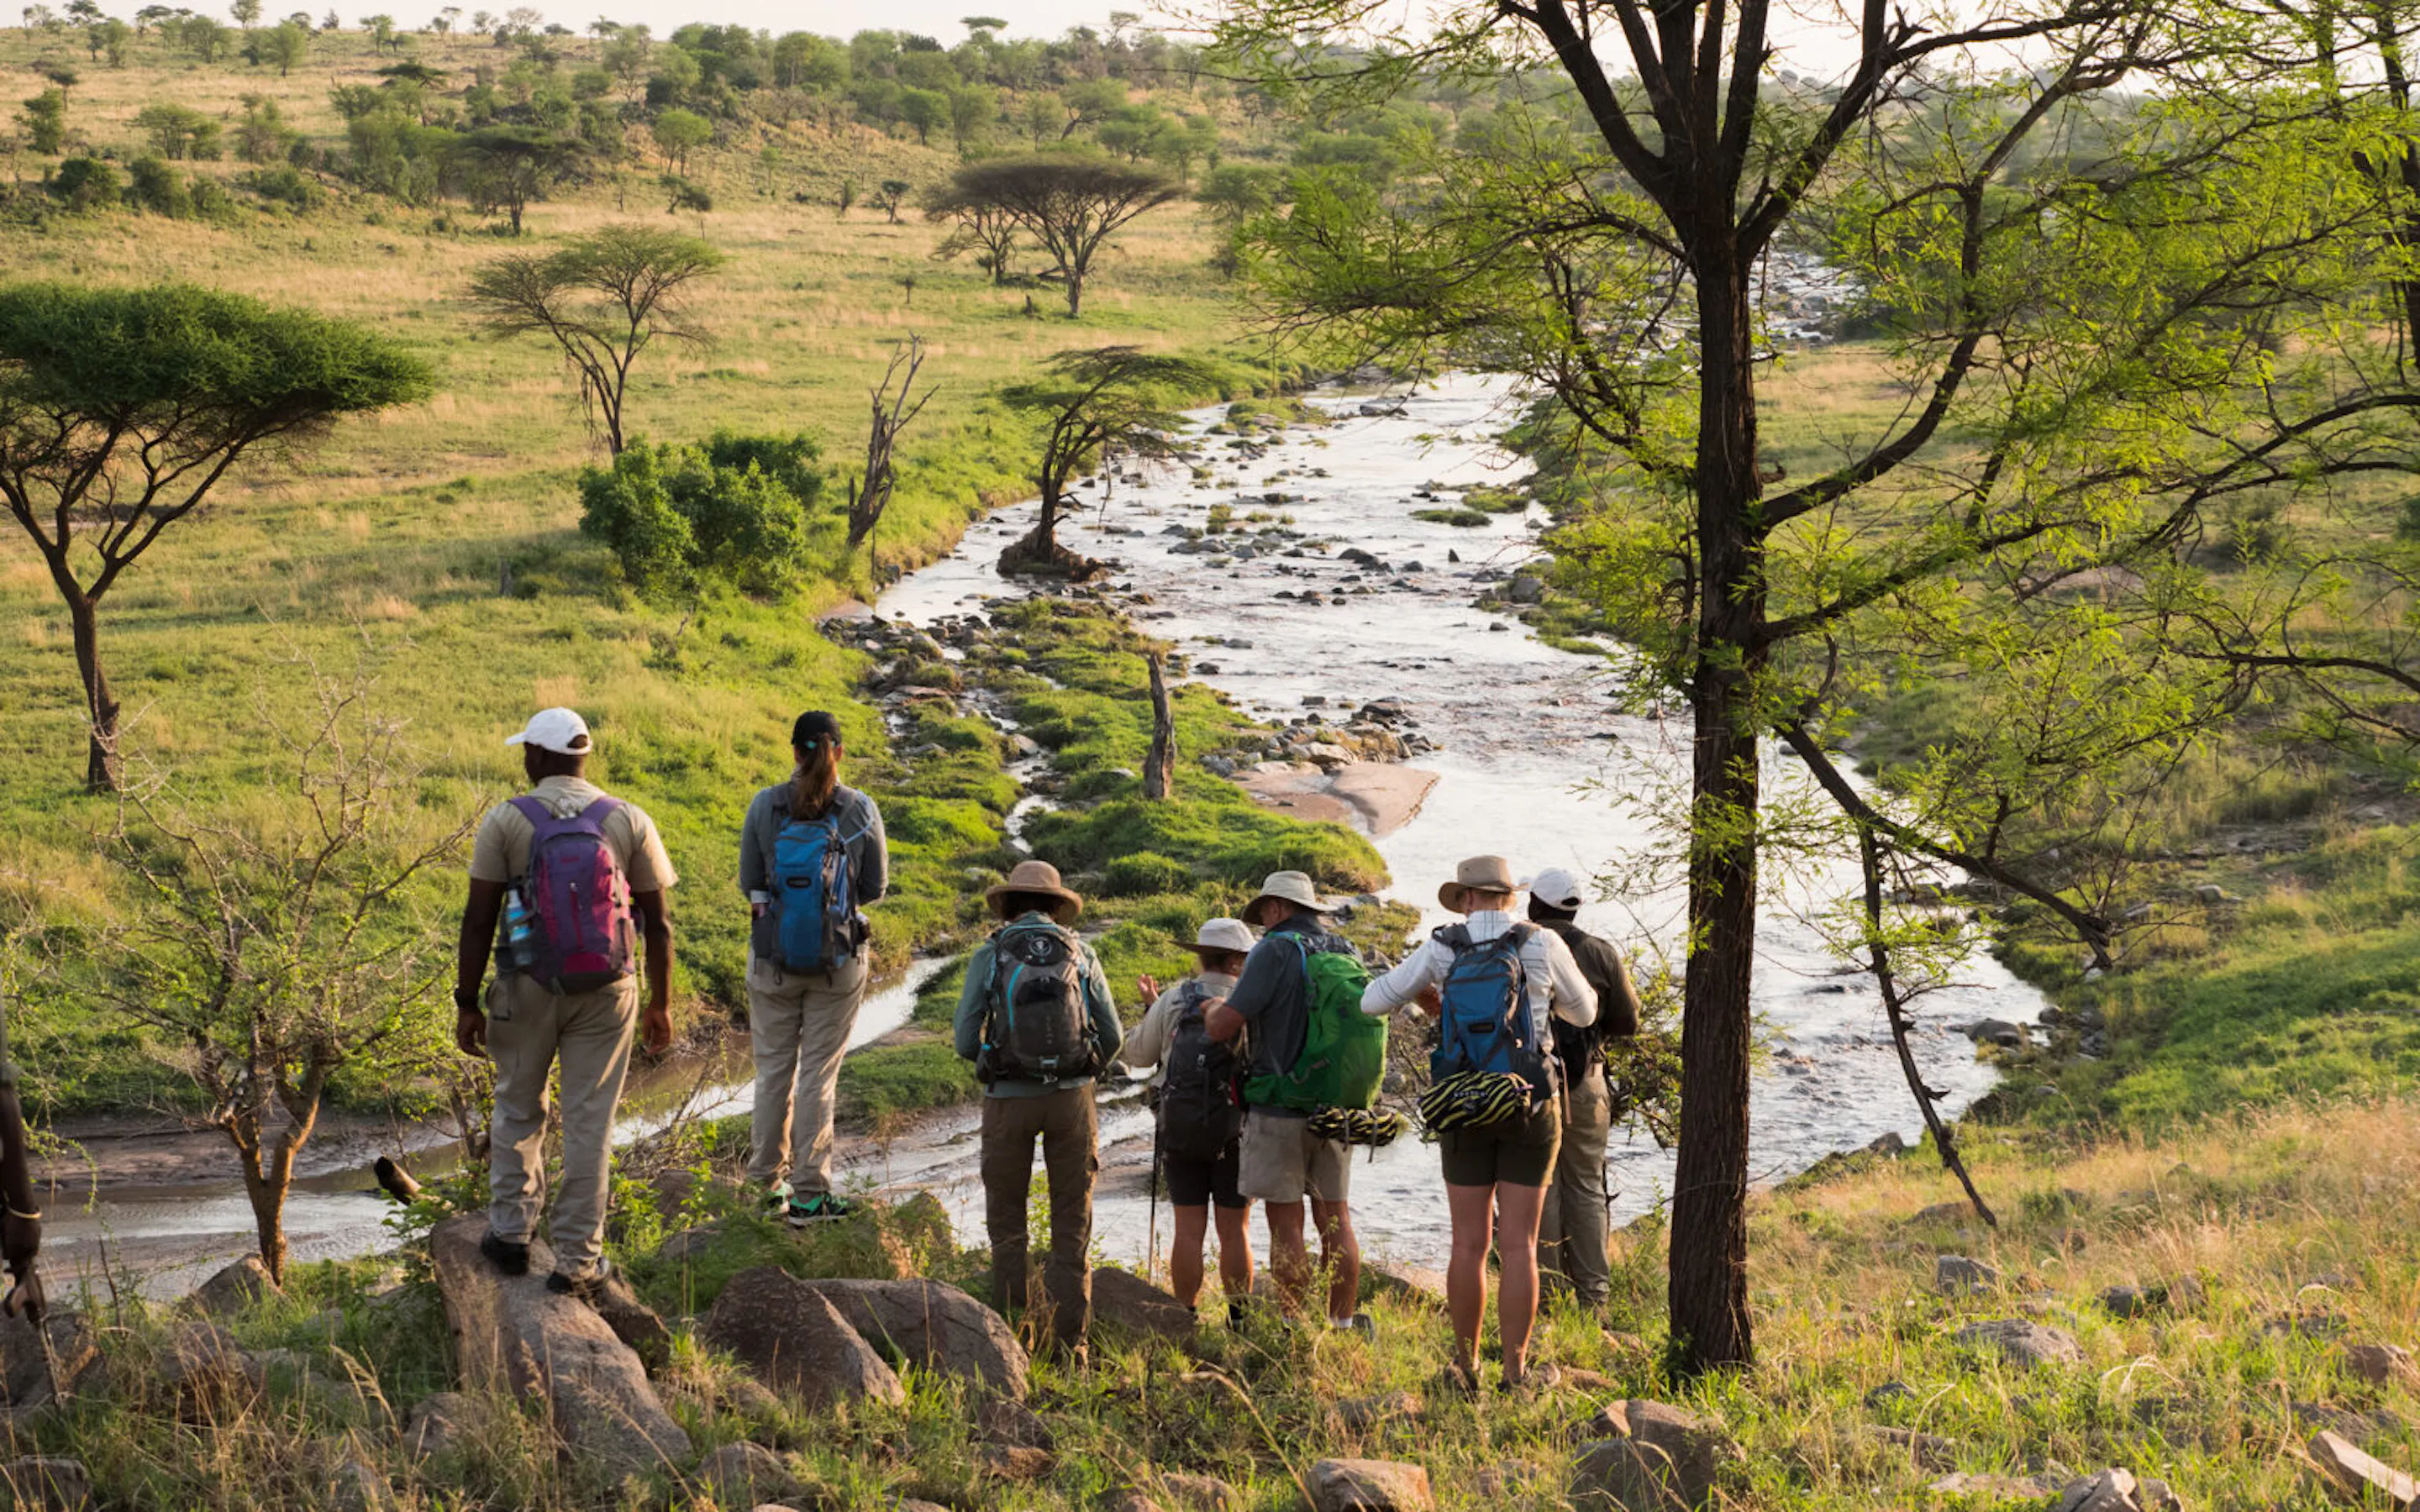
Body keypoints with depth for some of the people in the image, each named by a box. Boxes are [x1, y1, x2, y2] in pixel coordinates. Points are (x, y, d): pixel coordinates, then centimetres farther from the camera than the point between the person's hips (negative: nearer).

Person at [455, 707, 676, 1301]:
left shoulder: (505, 821, -6)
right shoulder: (630, 822, -2)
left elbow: (478, 920, -7)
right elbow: (659, 922, 1)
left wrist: (467, 1003, 0)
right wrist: (661, 1004, 11)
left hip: (527, 986, -1)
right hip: (606, 992, 1)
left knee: (518, 1109, 20)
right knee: (590, 1123, 6)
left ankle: (511, 1234, 24)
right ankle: (577, 1262, 7)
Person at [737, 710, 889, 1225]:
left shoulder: (765, 806, -8)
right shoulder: (861, 810, -9)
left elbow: (750, 883, -1)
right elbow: (875, 887, 0)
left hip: (772, 956, 1)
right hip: (839, 958, -1)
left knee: (772, 1069, 14)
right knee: (819, 1073, 6)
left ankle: (767, 1181, 24)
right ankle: (808, 1192, 7)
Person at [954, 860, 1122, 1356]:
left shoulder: (988, 956, -1)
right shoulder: (1080, 953, 4)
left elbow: (966, 1041, -3)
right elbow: (1112, 1036, 5)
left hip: (1008, 1099, -1)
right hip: (1071, 1096, 1)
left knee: (1006, 1221, 13)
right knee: (1072, 1222, 9)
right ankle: (1070, 1339, 6)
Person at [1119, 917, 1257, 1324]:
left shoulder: (1172, 1001, -2)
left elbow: (1138, 1054, 10)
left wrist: (1151, 1009, 25)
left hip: (1181, 1133, 1)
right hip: (1233, 1135, -1)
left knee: (1189, 1230, 4)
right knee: (1234, 1231, 7)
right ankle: (1238, 1321, 10)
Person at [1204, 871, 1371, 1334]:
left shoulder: (1275, 952, -11)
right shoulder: (1348, 953, 8)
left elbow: (1224, 1026, -16)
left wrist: (1215, 1008, 7)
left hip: (1279, 1109, -6)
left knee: (1285, 1223, -1)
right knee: (1334, 1216, 11)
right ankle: (1343, 1327, 13)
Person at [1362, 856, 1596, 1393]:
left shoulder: (1441, 950, 0)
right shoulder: (1543, 946, -4)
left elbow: (1372, 1001, 9)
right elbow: (1583, 1011, 12)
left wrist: (1422, 996, 29)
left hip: (1464, 1108, 1)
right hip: (1529, 1108, -1)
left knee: (1470, 1245, 9)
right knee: (1518, 1247, 0)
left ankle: (1465, 1367, 14)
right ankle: (1515, 1373, 0)